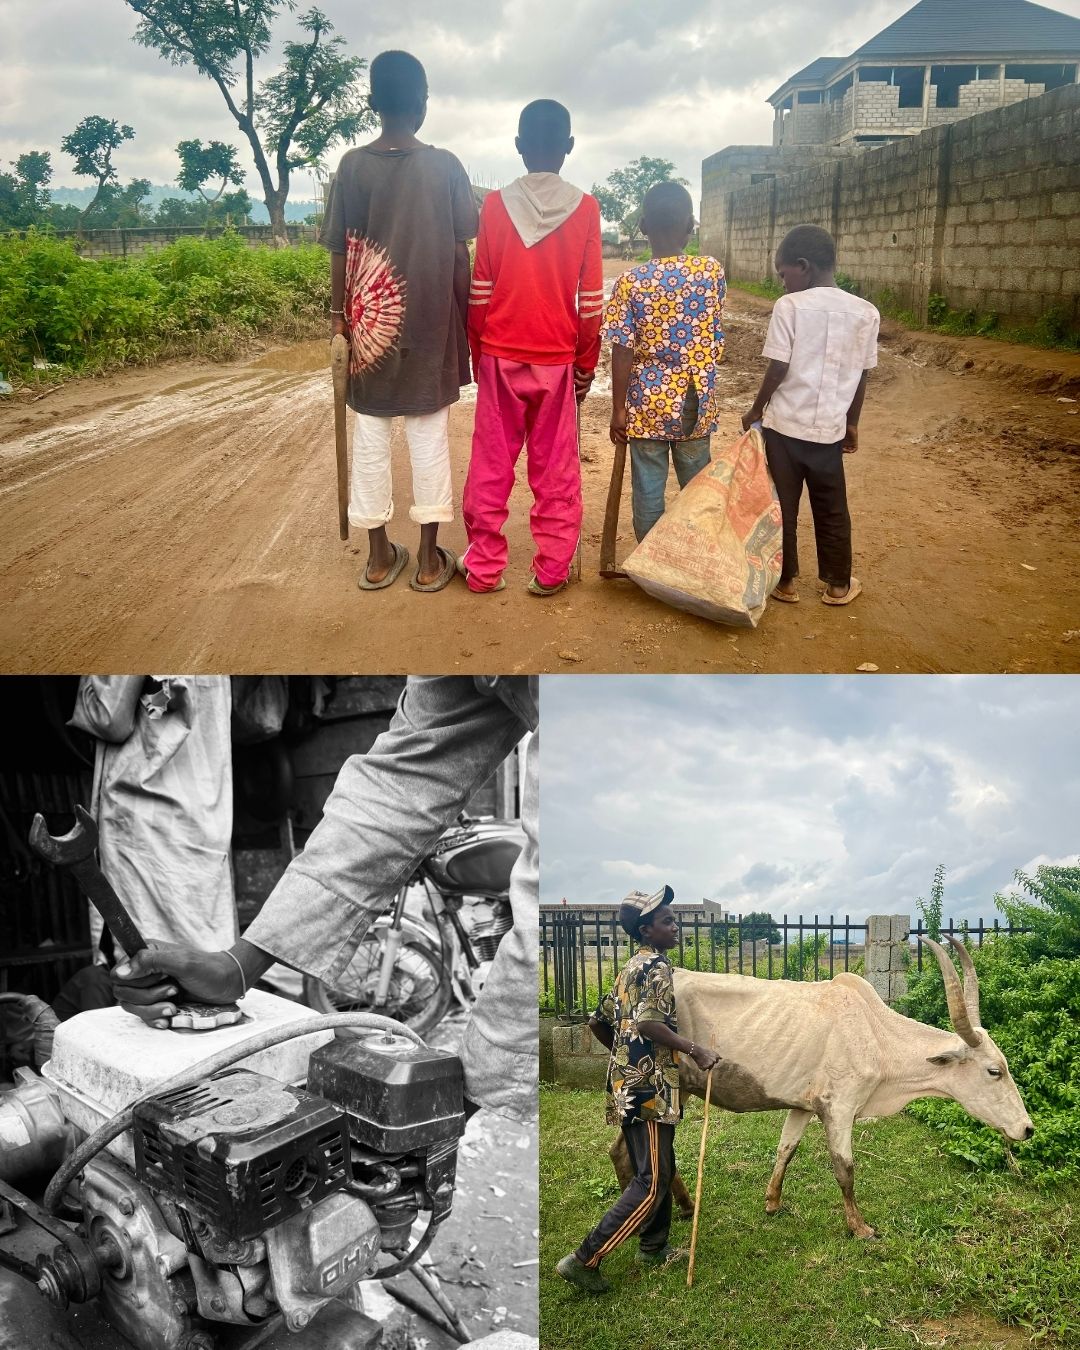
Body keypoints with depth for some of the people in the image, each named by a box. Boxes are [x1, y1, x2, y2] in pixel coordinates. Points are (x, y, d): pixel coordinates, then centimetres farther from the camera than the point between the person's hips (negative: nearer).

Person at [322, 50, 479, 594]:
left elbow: (340, 252, -2)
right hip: (431, 319, -1)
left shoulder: (352, 165, -3)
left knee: (370, 435, 9)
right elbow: (460, 253, -3)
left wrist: (339, 312, 9)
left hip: (371, 321, 1)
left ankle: (380, 554, 14)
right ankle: (430, 558, 9)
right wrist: (464, 314, 9)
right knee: (430, 434, 5)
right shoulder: (445, 166, -4)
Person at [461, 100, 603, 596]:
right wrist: (586, 365, 7)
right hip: (557, 359, 0)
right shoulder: (585, 208, -4)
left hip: (500, 357, 0)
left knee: (491, 468, 9)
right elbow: (590, 302, -3)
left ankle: (484, 567, 15)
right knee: (555, 471, 8)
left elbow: (479, 293, -2)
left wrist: (477, 352, 10)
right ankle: (551, 570, 12)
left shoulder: (495, 204, -4)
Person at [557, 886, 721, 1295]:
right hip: (649, 1088, -10)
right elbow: (649, 1023, -25)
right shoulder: (656, 966, -11)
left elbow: (598, 1022, 21)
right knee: (652, 1183, -6)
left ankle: (653, 1248, 31)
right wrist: (695, 1050, -21)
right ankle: (585, 1259, -7)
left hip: (629, 1084, 10)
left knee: (659, 1171, 20)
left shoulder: (631, 969, 17)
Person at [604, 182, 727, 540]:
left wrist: (618, 409, -3)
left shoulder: (631, 282, -11)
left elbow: (623, 353, -11)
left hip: (648, 405, -2)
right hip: (697, 403, 2)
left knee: (648, 493, 7)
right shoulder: (713, 271, -4)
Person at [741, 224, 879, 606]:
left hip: (784, 423, -3)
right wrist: (852, 423, 17)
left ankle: (785, 581, 18)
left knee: (782, 506, 10)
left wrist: (756, 410, 4)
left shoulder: (789, 306, -12)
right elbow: (862, 378, 5)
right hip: (829, 428, 3)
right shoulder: (865, 312, 0)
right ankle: (838, 584, 24)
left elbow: (778, 370, -12)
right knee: (832, 509, 14)